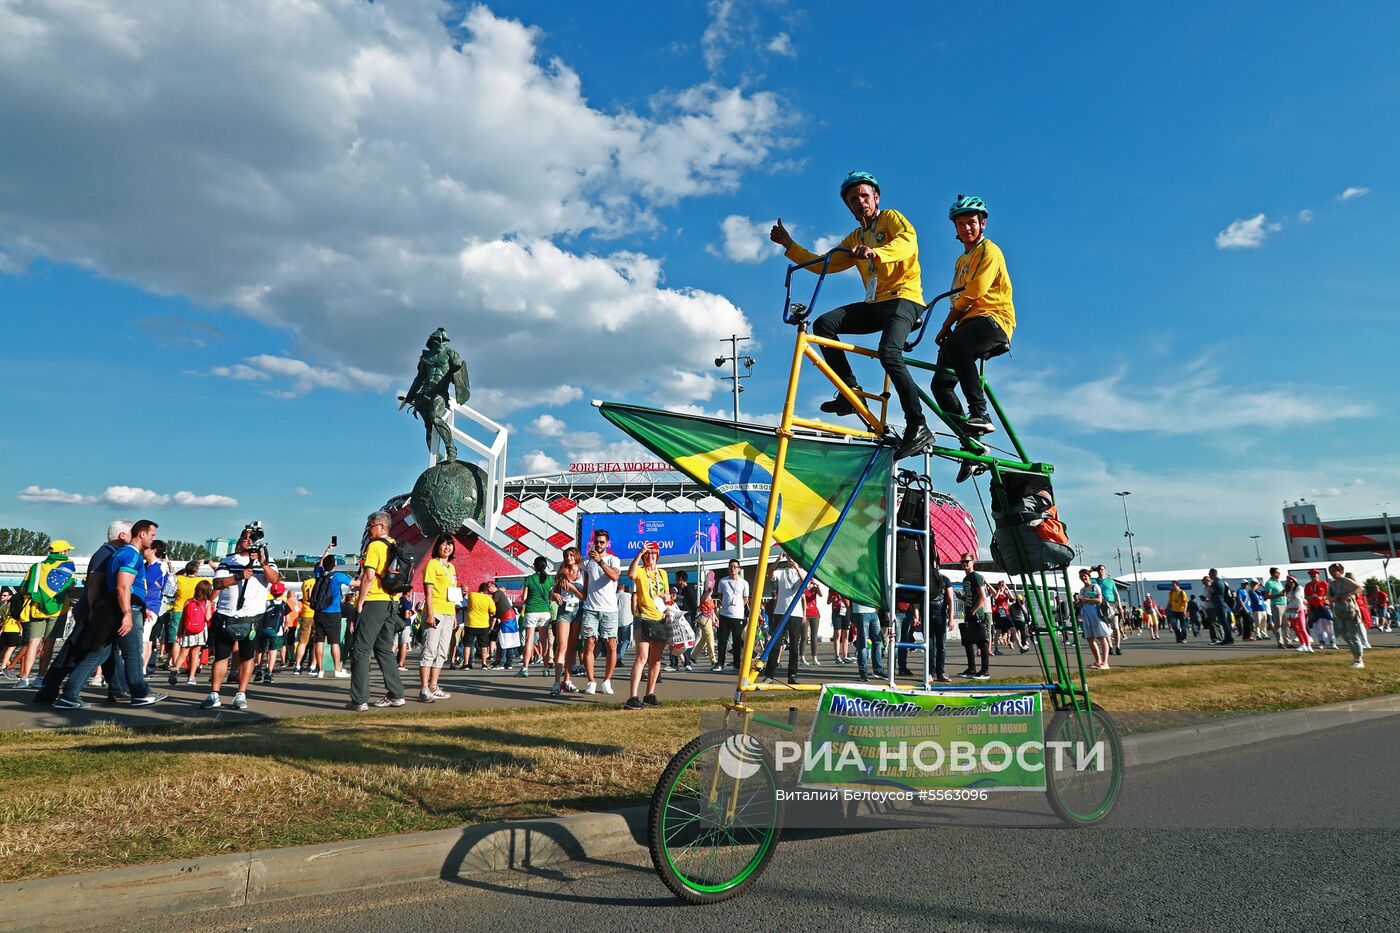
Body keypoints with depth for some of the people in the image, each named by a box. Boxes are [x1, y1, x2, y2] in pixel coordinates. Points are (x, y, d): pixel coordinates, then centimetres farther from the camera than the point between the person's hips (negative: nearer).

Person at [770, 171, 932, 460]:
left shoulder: (891, 217, 5)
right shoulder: (854, 239, 24)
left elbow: (908, 241, -18)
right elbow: (823, 264, 19)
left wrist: (875, 252, -37)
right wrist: (789, 245, 12)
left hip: (904, 298, -7)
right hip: (875, 304, 7)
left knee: (888, 353, -31)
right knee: (824, 323, -13)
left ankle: (918, 428, -28)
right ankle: (850, 389, -13)